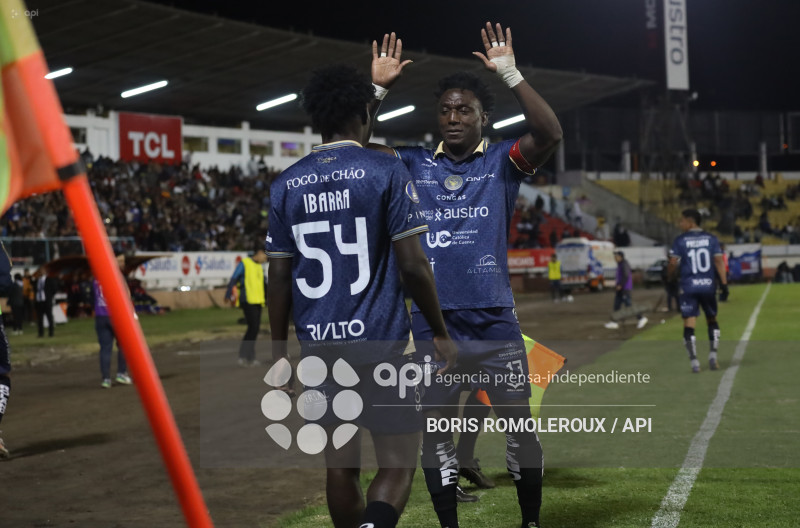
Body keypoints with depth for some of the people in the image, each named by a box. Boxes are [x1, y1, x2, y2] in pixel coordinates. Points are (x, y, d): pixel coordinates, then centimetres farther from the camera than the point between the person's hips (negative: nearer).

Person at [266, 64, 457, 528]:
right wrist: (442, 335, 2)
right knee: (398, 464, -1)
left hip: (318, 344, 4)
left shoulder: (287, 184, 7)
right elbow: (413, 266, -9)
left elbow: (279, 278, 7)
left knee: (341, 466, 14)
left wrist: (280, 354, 14)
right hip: (379, 340, -4)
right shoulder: (387, 172, -5)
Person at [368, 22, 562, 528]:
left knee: (519, 427, 6)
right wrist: (377, 88, -5)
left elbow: (550, 134, -16)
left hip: (496, 323, -2)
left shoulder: (502, 161, 2)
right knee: (435, 433, 6)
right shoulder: (415, 163, 9)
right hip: (433, 326, 2)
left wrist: (511, 74, -19)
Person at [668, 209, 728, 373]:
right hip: (708, 285, 3)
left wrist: (671, 276, 14)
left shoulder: (680, 240, -1)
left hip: (689, 286, -2)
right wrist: (724, 284, -3)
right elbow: (719, 261, -2)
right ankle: (713, 355, 12)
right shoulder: (711, 238, 6)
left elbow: (673, 263, -6)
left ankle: (694, 361, -6)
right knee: (712, 320, 20)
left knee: (689, 325, 0)